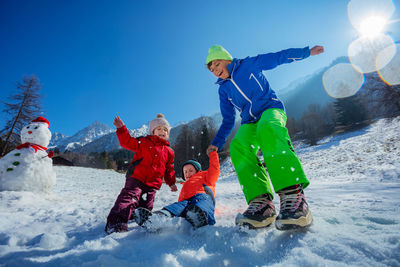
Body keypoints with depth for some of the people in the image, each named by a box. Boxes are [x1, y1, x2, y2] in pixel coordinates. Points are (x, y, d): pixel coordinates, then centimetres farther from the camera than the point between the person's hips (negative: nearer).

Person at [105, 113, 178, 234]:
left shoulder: (169, 151, 17)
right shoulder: (144, 142, 7)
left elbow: (169, 169, 21)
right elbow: (127, 142, 0)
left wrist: (171, 182, 15)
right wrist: (121, 129, -12)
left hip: (152, 184, 4)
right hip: (136, 178, -4)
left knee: (146, 206, 6)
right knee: (129, 197, -19)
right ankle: (116, 221, -21)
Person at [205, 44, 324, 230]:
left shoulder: (249, 64, 9)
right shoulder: (223, 89, 17)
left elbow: (279, 57, 14)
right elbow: (228, 121, 18)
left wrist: (307, 51, 8)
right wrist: (216, 143, 10)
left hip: (271, 109, -3)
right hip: (250, 122, 3)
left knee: (267, 128, -39)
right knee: (238, 145, -30)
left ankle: (293, 194, -46)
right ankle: (261, 202, -37)